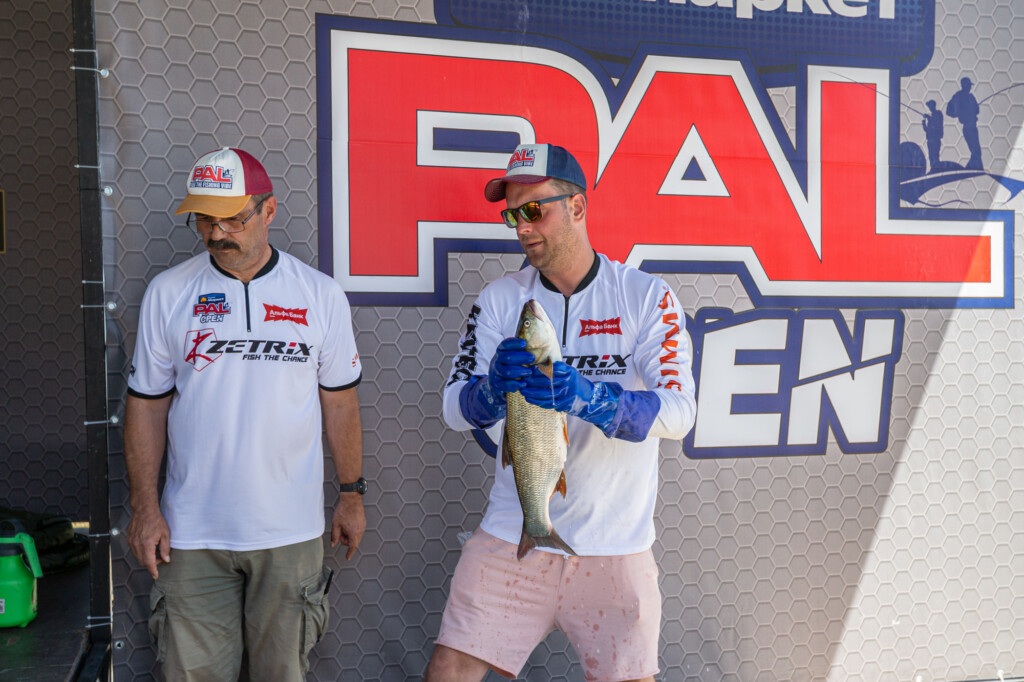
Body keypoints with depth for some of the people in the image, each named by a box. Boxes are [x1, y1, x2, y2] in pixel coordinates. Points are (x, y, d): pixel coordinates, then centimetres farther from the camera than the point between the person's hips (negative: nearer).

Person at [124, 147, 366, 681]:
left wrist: (351, 494, 7)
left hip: (291, 530, 0)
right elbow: (147, 405, 3)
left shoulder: (321, 295, -1)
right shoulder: (167, 293, 0)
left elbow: (339, 402, 5)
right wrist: (144, 506, -1)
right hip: (191, 534, 1)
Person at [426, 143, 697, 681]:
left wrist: (588, 397, -30)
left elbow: (679, 411, -13)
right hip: (511, 536, 2)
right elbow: (454, 410, -2)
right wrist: (494, 387, -25)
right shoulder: (499, 299, 2)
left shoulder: (646, 296, -4)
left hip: (615, 546, -1)